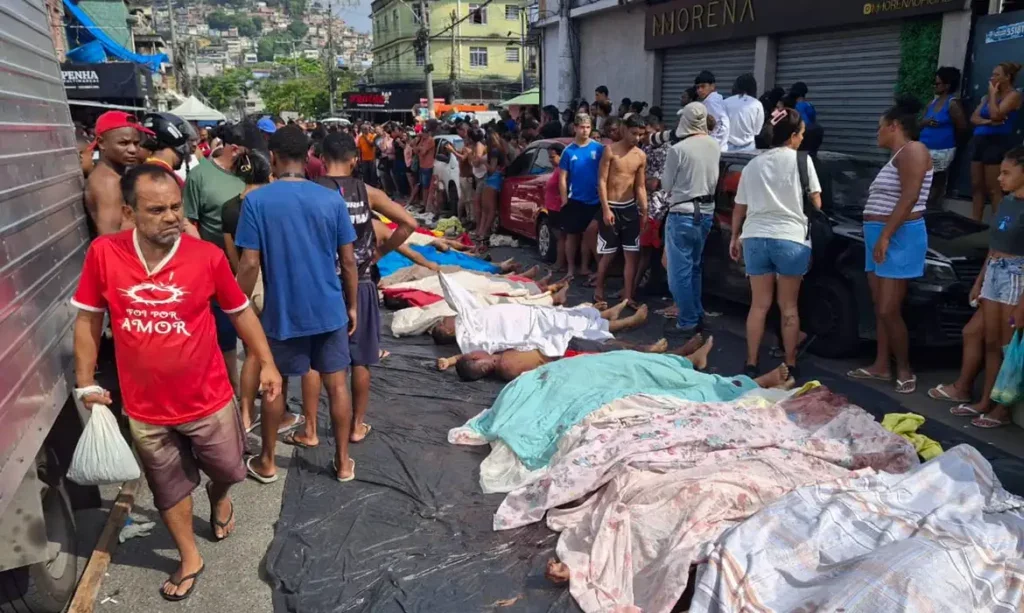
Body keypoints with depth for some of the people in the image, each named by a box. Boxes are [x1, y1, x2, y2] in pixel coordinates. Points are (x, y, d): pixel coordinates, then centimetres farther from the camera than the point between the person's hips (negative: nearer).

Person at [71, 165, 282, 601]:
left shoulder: (207, 256, -16)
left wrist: (267, 363, -1)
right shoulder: (103, 254, -14)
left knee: (228, 471, 19)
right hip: (145, 409, 1)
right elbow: (88, 319, 0)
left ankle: (218, 497, 56)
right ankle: (190, 560, 43)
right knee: (170, 489, 19)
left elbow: (240, 311, -2)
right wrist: (86, 383, 3)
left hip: (208, 401, -1)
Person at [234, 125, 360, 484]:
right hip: (330, 309, 1)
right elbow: (348, 260, -2)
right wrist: (352, 306, 10)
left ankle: (266, 463, 30)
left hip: (281, 311, -1)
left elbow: (250, 264, -11)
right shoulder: (332, 200, -5)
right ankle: (343, 462, 21)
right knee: (337, 385, 11)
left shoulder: (256, 201, -10)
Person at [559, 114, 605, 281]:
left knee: (590, 234, 10)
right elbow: (563, 178, 1)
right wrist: (564, 200, -4)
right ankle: (571, 269, 19)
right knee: (572, 235, 7)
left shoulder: (598, 148, -2)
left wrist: (604, 196, -1)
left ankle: (585, 267, 24)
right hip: (574, 200, 0)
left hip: (595, 200, 0)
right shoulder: (569, 151, -1)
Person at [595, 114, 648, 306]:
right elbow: (602, 181, -9)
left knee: (632, 254, 1)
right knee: (608, 254, 3)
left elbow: (640, 186, 9)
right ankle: (599, 291, 21)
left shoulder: (641, 156, 5)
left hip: (630, 208, 4)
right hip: (611, 207, -4)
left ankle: (628, 296, 8)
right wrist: (606, 209, -16)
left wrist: (644, 211, 3)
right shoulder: (610, 150, -7)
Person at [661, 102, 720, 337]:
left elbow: (666, 185, -5)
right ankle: (697, 315, 27)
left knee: (680, 271, 2)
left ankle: (687, 322, 5)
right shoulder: (716, 147, 1)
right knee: (694, 267, 19)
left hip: (682, 214, -6)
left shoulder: (678, 149, -16)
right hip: (706, 212, 6)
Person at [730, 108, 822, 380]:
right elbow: (815, 202, 3)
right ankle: (790, 365, 12)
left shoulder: (753, 164, 12)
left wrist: (735, 237, 26)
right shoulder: (801, 160, 0)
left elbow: (740, 207, 15)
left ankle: (751, 364, 11)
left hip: (755, 237, 3)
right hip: (791, 238, -3)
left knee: (759, 304, 10)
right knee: (789, 306, 7)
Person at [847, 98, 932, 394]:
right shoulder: (895, 157, 20)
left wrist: (885, 237, -24)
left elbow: (909, 197, -20)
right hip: (881, 238, 10)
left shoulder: (912, 150, -10)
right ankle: (881, 365, 17)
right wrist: (879, 238, 17)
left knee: (888, 311, -9)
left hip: (899, 238, -10)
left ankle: (904, 369, 5)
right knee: (880, 309, 11)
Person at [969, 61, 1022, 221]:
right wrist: (988, 122, -11)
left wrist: (993, 94, -5)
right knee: (976, 186, 7)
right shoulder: (989, 96, 19)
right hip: (981, 142, 8)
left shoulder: (1013, 95, -5)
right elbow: (974, 118, 10)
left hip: (997, 143, -8)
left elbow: (995, 115, -19)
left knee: (994, 190, -10)